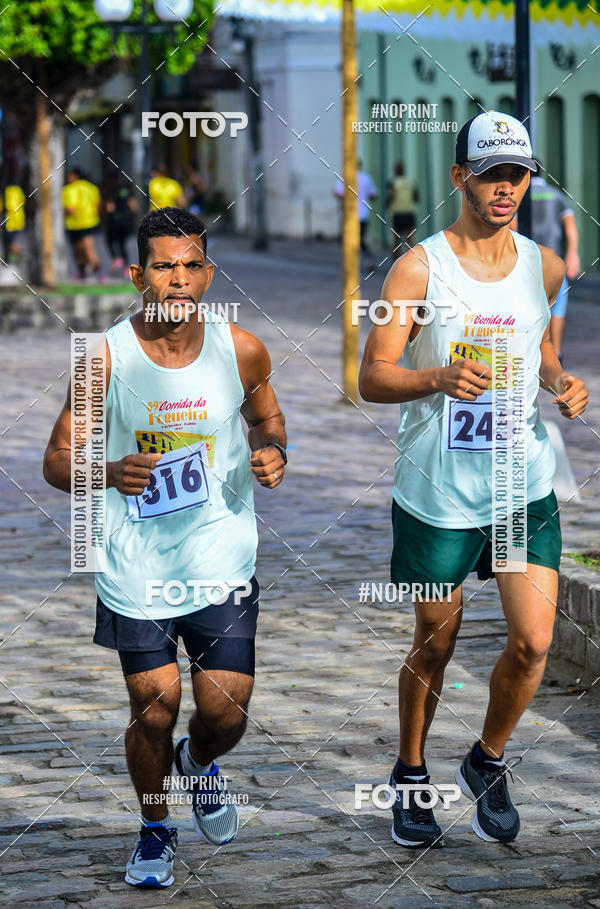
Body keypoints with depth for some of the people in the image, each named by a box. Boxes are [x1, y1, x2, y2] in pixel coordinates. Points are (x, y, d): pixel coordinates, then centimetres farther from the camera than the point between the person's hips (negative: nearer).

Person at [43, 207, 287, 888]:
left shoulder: (241, 351, -6)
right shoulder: (105, 359, -12)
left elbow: (266, 417, 14)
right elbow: (57, 459, -5)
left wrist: (274, 452, -9)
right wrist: (111, 473, -27)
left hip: (222, 565, 1)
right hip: (137, 569, -1)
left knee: (225, 714, 0)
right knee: (154, 710, 5)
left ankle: (199, 763, 39)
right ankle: (155, 829, 33)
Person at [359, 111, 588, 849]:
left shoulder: (545, 267, 5)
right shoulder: (419, 269, -8)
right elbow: (372, 377, -10)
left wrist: (561, 385, -2)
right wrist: (438, 378, -28)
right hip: (439, 490, -3)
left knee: (534, 642, -5)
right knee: (434, 645, 9)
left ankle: (487, 766, 20)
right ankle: (410, 777, 31)